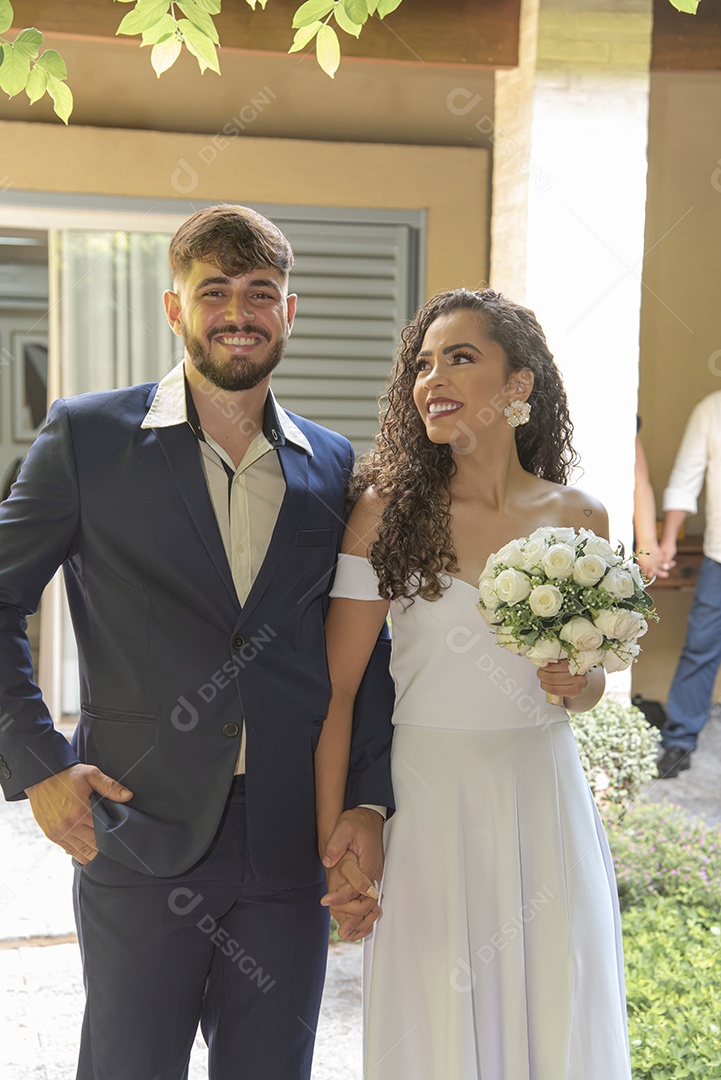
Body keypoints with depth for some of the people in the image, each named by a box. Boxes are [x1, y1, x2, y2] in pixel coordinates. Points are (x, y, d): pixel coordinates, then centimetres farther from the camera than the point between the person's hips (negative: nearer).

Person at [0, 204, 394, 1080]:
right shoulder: (88, 436, -3)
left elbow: (366, 650, 9)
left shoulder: (334, 468, 6)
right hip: (141, 839, -2)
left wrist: (370, 801, 0)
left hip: (293, 851, 3)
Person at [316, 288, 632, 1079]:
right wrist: (333, 841, -10)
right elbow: (336, 687, -9)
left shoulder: (579, 518, -1)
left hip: (544, 799, 3)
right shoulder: (387, 508, -9)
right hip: (425, 801, -2)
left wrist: (579, 682, -10)